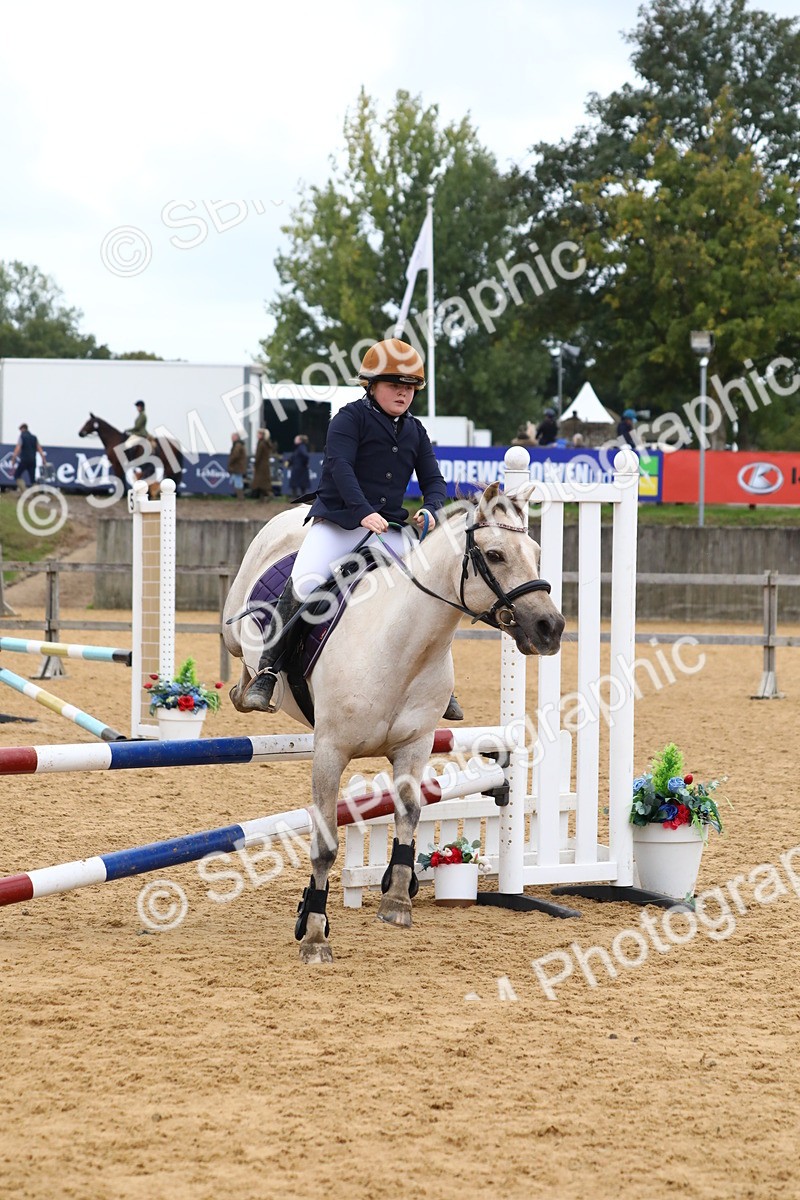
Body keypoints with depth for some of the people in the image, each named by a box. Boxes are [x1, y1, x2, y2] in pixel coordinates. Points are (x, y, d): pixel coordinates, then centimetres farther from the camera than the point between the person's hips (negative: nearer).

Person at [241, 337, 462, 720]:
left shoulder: (415, 432, 14)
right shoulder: (351, 418, -4)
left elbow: (433, 480, 13)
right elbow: (340, 466, -17)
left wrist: (430, 510, -10)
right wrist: (364, 512, -29)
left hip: (388, 529, 5)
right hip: (336, 522, -5)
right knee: (303, 586, -26)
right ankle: (266, 673, -18)